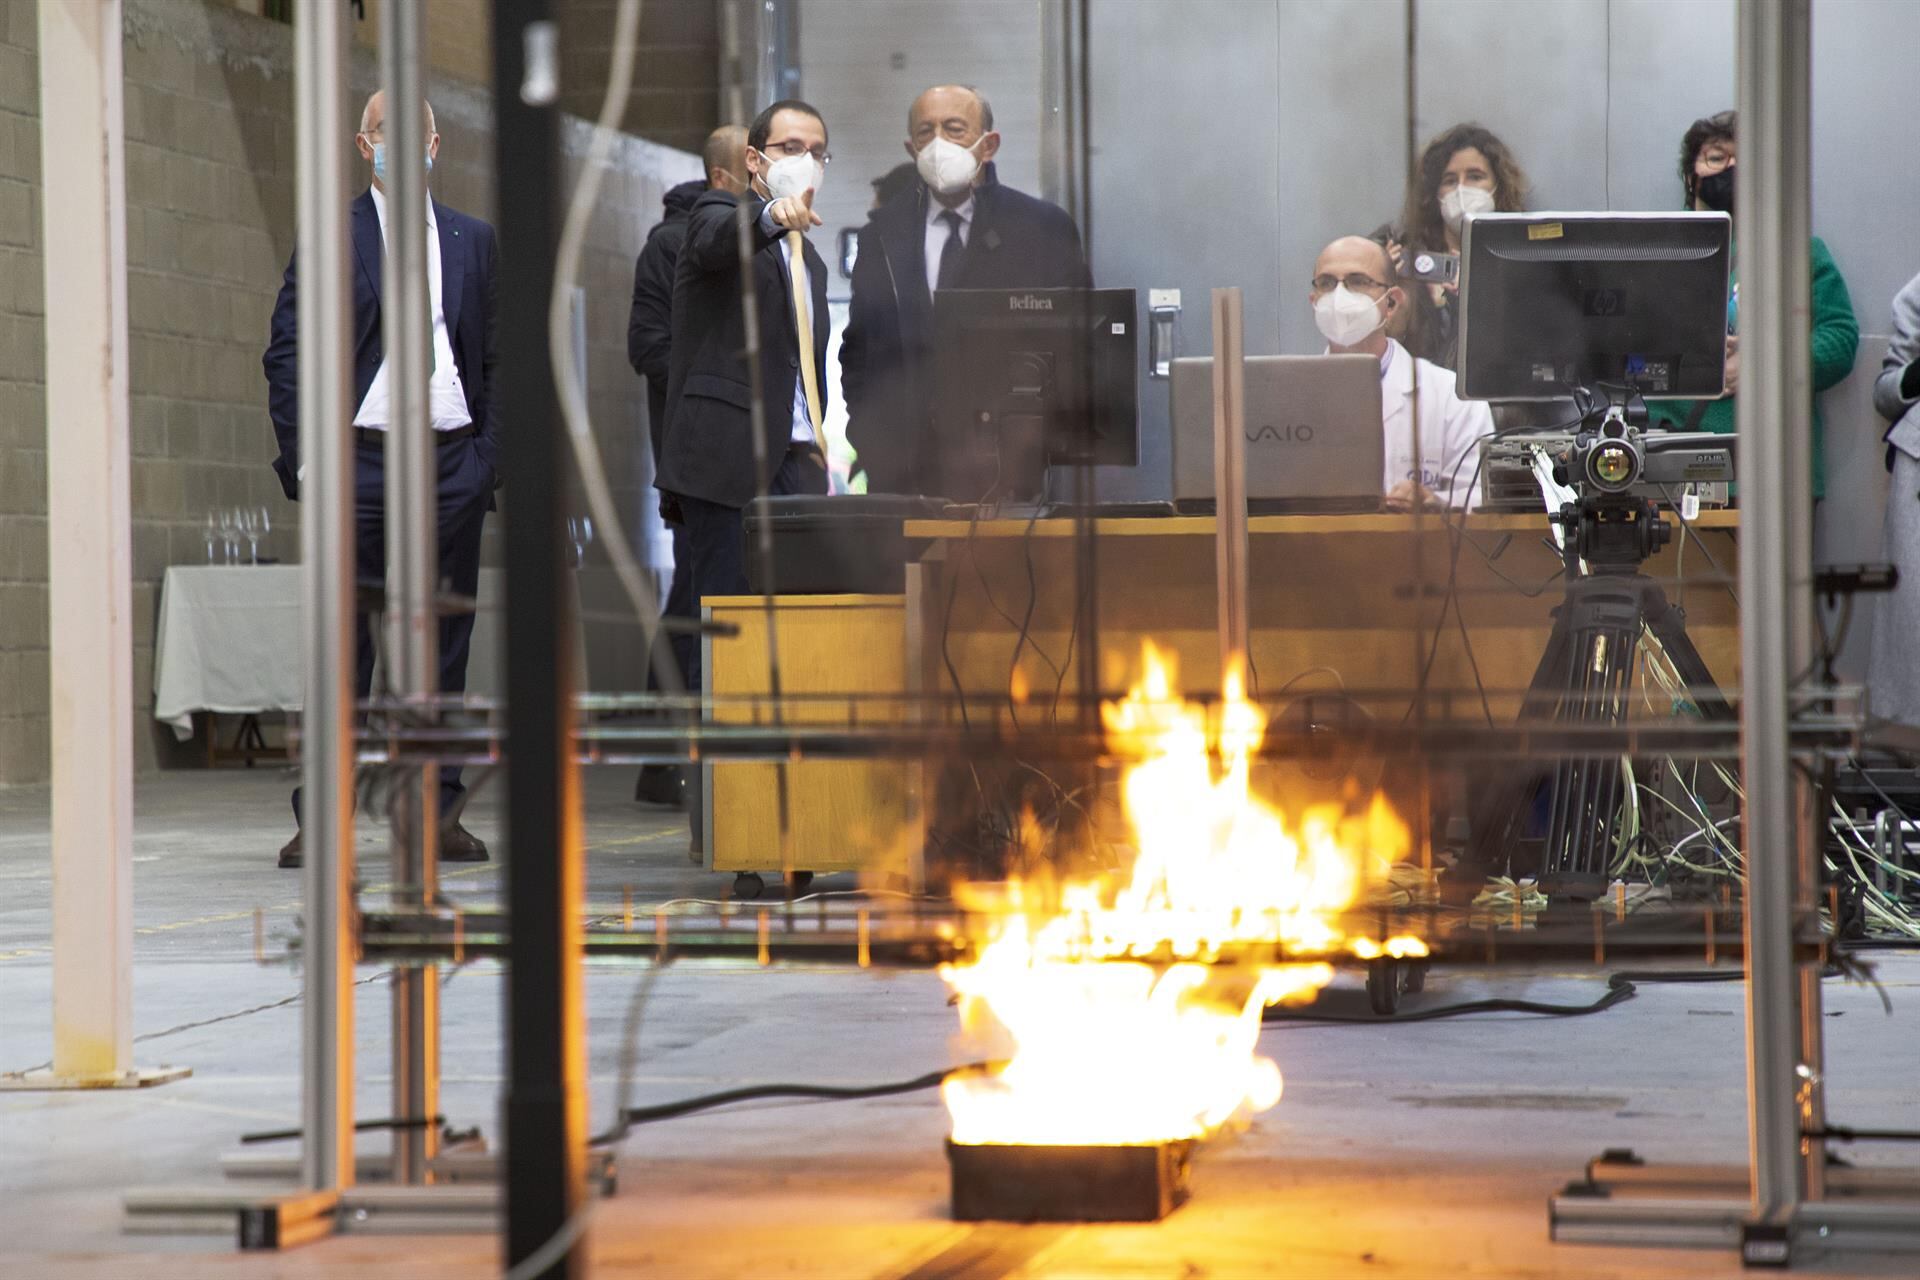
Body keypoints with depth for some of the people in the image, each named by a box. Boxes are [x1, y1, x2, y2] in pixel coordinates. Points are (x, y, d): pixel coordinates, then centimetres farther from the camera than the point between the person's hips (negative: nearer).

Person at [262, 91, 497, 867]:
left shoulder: (473, 242, 13)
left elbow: (498, 359, 13)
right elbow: (287, 353, 1)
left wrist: (490, 453, 3)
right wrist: (304, 457, -7)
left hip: (453, 461, 3)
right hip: (363, 459, -3)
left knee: (442, 642, 5)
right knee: (345, 640, -3)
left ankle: (437, 811, 9)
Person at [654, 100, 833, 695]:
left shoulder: (808, 255, 24)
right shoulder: (720, 212, 1)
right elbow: (718, 240, -26)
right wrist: (772, 215, -47)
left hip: (795, 460, 7)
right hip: (729, 453, -7)